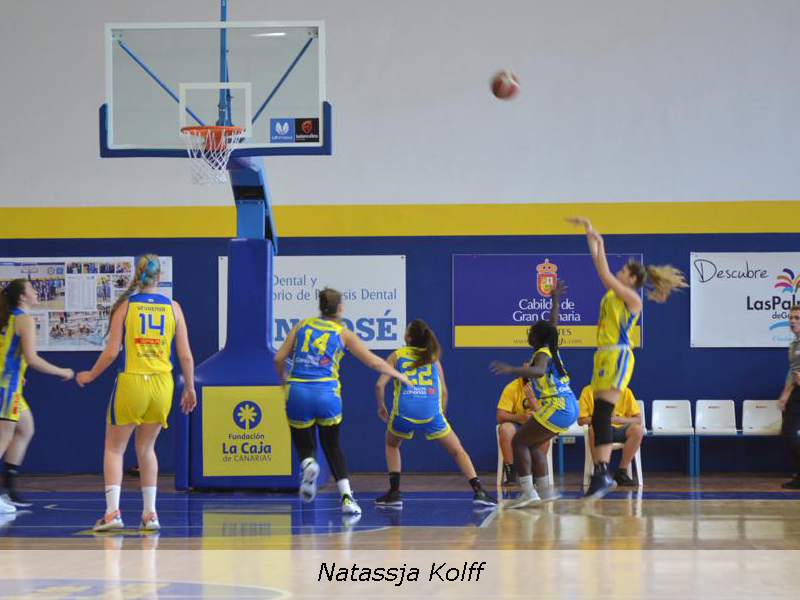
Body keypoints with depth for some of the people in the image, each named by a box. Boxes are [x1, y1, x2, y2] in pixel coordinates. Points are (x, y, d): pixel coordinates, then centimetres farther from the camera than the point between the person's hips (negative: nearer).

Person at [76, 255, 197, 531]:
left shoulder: (125, 305, -2)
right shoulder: (172, 307, 4)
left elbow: (111, 352, -6)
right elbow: (186, 356, 2)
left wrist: (90, 376, 10)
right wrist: (189, 389, 16)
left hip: (130, 382, -3)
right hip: (162, 384, 3)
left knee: (114, 449, 8)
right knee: (146, 448, 17)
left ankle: (113, 511, -5)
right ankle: (150, 513, 13)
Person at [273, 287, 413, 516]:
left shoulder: (302, 326, 13)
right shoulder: (343, 333, 8)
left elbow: (279, 358, 6)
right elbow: (374, 362, 9)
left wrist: (283, 378, 26)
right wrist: (399, 375, 24)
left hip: (297, 392, 1)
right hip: (327, 392, -1)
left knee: (303, 445, 17)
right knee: (332, 446, 18)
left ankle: (308, 464, -19)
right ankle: (346, 495, 3)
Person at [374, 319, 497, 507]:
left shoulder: (396, 356, 15)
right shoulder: (433, 358, 21)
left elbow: (380, 384, 6)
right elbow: (444, 391, 17)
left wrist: (381, 406, 21)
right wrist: (440, 416, 28)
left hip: (403, 412, -1)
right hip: (431, 413, 1)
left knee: (392, 445, 29)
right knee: (458, 451, 13)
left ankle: (394, 492, 16)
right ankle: (478, 490, -6)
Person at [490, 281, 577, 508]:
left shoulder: (542, 353, -11)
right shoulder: (551, 350, 14)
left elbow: (539, 371, -35)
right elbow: (552, 324, 33)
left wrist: (512, 369, -45)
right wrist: (555, 300, 44)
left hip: (556, 408, -10)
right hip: (569, 407, 10)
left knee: (518, 442, -8)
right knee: (532, 445, 18)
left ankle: (528, 492, -16)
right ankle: (544, 490, 16)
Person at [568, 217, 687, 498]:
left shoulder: (632, 298, -6)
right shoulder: (613, 293, 16)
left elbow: (605, 275, -14)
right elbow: (600, 266, 19)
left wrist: (599, 241, -10)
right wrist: (590, 234, 15)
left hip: (617, 356, -9)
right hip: (604, 357, 9)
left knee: (601, 416, -15)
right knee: (599, 419, 5)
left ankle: (602, 475, -18)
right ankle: (601, 474, 5)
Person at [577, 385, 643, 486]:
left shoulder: (625, 392, 3)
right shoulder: (588, 391, 1)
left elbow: (638, 419, -1)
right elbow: (580, 420, 0)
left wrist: (618, 419, -18)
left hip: (620, 430, 2)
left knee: (638, 429, -30)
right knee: (594, 428, -37)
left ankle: (621, 472, -22)